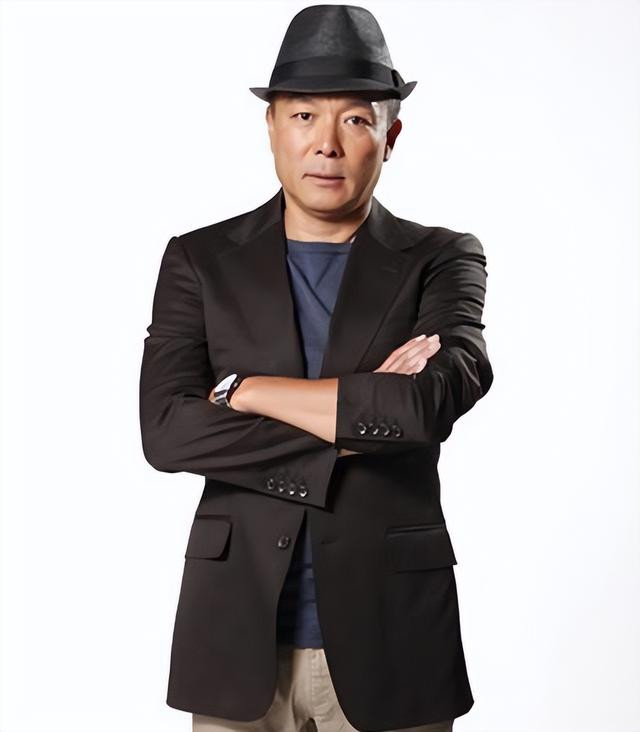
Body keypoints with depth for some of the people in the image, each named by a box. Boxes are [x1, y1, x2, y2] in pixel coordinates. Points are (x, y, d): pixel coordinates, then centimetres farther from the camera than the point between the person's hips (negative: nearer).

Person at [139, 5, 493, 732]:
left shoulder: (442, 261, 0)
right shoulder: (200, 260, 2)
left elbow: (433, 402, -19)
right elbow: (166, 431, -11)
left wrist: (245, 388, -12)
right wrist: (361, 417, -14)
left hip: (391, 635, 0)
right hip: (237, 633, 1)